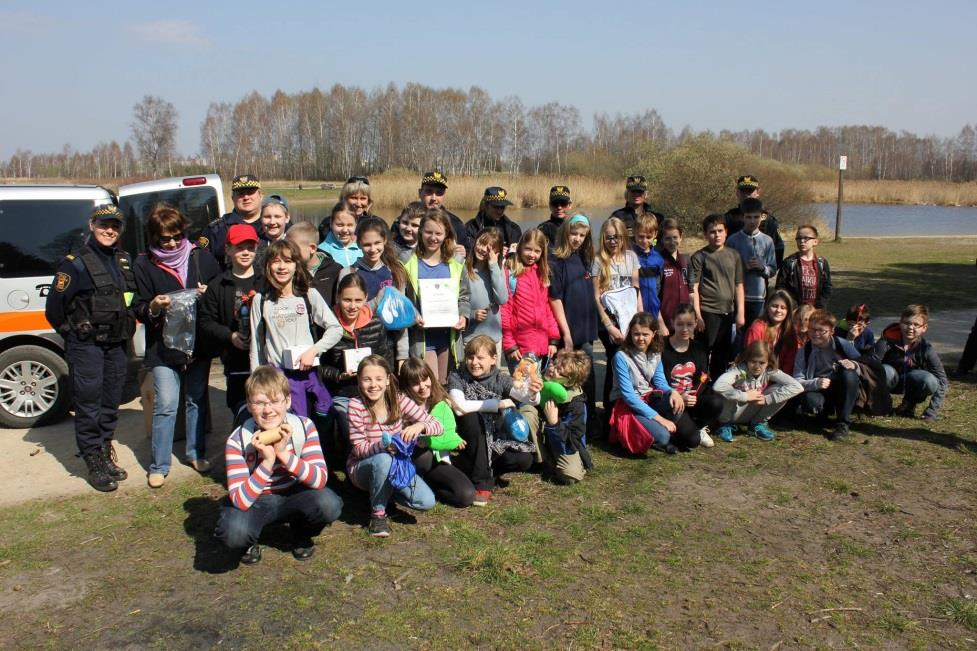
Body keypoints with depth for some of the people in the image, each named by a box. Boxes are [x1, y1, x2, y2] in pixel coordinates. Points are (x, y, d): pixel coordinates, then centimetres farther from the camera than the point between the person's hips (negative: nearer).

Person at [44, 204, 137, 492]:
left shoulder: (125, 261, 9)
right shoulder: (76, 263, -9)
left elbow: (133, 299, 20)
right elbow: (54, 307, -9)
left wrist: (126, 327, 10)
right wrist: (74, 333, -3)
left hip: (116, 345, 6)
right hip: (86, 347, -6)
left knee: (111, 403, 13)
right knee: (88, 405, -1)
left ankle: (105, 456, 26)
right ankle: (94, 464, 7)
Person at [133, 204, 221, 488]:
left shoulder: (202, 257, 1)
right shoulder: (144, 265, -1)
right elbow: (138, 310, 1)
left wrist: (208, 294, -14)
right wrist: (153, 307, -20)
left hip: (199, 343, 2)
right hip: (163, 346, -2)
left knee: (197, 399, 13)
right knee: (165, 405, -4)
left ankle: (196, 453, 30)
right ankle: (159, 466, 8)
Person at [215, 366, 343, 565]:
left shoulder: (304, 427, -17)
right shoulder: (237, 440, -20)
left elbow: (320, 480, -24)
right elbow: (240, 501, -26)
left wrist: (284, 454, -35)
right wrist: (267, 462, -37)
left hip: (294, 496, 2)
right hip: (254, 501, -1)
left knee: (329, 505, -29)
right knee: (232, 533, -34)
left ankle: (301, 534, 6)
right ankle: (249, 542, 6)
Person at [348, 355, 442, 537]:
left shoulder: (399, 400, -12)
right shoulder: (356, 405, -19)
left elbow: (438, 426, -14)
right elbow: (359, 448, -18)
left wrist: (419, 426, -37)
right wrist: (383, 445, -38)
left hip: (396, 466, 3)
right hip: (363, 467, -3)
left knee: (427, 502, -19)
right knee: (383, 459, -38)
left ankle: (384, 491, 9)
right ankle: (377, 513, -14)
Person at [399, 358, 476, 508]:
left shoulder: (442, 404, 0)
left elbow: (450, 437, -9)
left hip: (438, 461, 3)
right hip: (411, 459, -3)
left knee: (467, 495, -19)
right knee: (423, 453, -39)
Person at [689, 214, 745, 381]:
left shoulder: (734, 255, 10)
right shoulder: (699, 257, -3)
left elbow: (738, 285, 12)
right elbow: (693, 288, -7)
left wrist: (740, 312, 6)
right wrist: (698, 315, -13)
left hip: (728, 312, 5)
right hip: (708, 312, -5)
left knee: (723, 354, 13)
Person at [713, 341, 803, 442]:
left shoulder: (770, 371, -17)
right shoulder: (739, 370, -27)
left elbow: (797, 387, -26)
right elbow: (718, 386, -46)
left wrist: (767, 399, -28)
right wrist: (745, 396, -35)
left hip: (753, 413, 3)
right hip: (734, 413, -3)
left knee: (781, 390, -19)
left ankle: (758, 424, 3)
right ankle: (726, 424, -4)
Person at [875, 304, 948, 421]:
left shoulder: (926, 348, -19)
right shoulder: (888, 339, -25)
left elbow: (941, 381, -18)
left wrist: (931, 413, -25)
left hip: (910, 383, 2)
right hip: (891, 381, -2)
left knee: (930, 381, -30)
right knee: (886, 371, -36)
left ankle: (909, 404, 2)